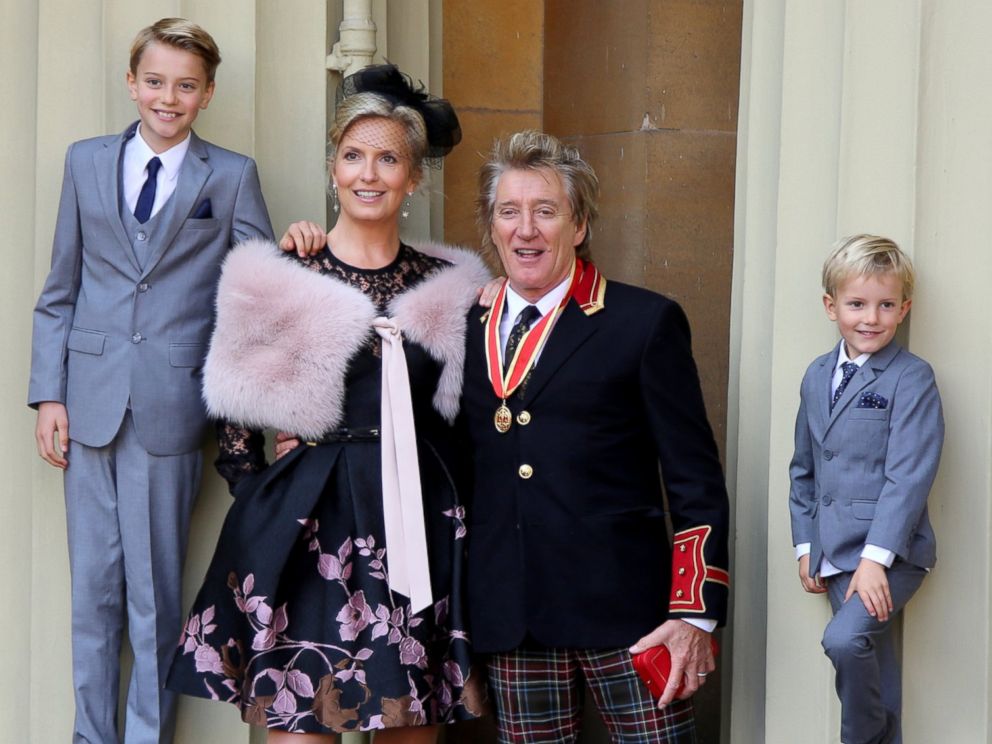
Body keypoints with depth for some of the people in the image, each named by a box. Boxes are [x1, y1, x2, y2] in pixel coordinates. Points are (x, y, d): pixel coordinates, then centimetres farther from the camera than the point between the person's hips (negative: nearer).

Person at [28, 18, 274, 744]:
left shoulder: (233, 177, 4)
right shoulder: (86, 162, 11)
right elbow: (60, 291, 10)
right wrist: (48, 394, 4)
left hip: (169, 409, -2)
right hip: (91, 403, 2)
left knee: (155, 590, 2)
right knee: (93, 585, 9)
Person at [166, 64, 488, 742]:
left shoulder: (449, 285, 8)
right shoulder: (274, 281, -1)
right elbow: (237, 418, 5)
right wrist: (261, 503, -2)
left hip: (418, 527, 3)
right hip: (305, 527, -3)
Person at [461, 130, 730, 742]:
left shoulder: (646, 323, 1)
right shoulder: (467, 327, 13)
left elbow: (696, 479, -1)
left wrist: (695, 612, -9)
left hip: (623, 606, -3)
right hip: (509, 618, 4)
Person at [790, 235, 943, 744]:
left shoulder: (912, 378, -9)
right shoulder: (817, 377, 11)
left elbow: (910, 475, -16)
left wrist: (875, 557, -21)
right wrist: (806, 545, 12)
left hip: (891, 553, -6)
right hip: (835, 553, 6)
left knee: (846, 639, -25)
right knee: (871, 661, 10)